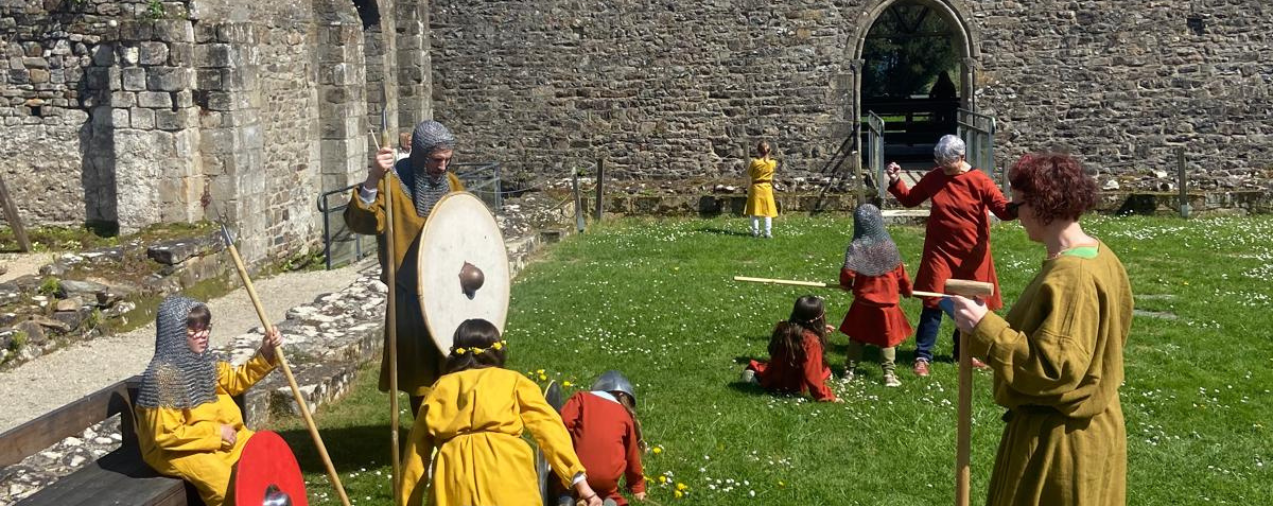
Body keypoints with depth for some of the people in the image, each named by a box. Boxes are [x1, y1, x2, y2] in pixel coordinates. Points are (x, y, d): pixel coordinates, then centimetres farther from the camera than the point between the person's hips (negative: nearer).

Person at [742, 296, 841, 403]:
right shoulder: (811, 341, -31)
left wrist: (820, 330, 16)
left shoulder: (784, 327, -10)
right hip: (794, 386, -5)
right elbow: (812, 374, -29)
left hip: (774, 379, 5)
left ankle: (756, 376, 11)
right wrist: (825, 396, -19)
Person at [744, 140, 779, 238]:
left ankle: (755, 232, 9)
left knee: (755, 212, 8)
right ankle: (768, 233, 1)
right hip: (767, 189, 1)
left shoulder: (755, 162, -14)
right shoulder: (772, 163, -8)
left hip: (756, 188, -1)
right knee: (768, 212, 6)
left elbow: (749, 174, -2)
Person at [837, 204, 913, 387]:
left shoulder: (856, 247, -11)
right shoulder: (889, 246, -6)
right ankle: (889, 374, 5)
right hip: (887, 302, 0)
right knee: (887, 339, 9)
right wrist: (907, 289, 20)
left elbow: (848, 271, -16)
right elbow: (900, 272, 2)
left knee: (857, 337, 14)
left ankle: (849, 370, 17)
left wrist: (846, 284, 8)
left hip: (863, 302, 0)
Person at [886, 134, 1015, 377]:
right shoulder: (933, 178, -1)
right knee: (933, 303, -3)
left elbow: (1004, 210, -12)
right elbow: (910, 199, 12)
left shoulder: (980, 181, -10)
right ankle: (922, 356, 3)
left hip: (972, 255, 0)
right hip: (940, 252, 0)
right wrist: (896, 182, -3)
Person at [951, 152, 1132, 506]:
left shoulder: (1071, 277, -26)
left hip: (1058, 439, -10)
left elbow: (1053, 367, -29)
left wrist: (984, 328, -26)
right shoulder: (1093, 255, 7)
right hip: (1071, 427, 10)